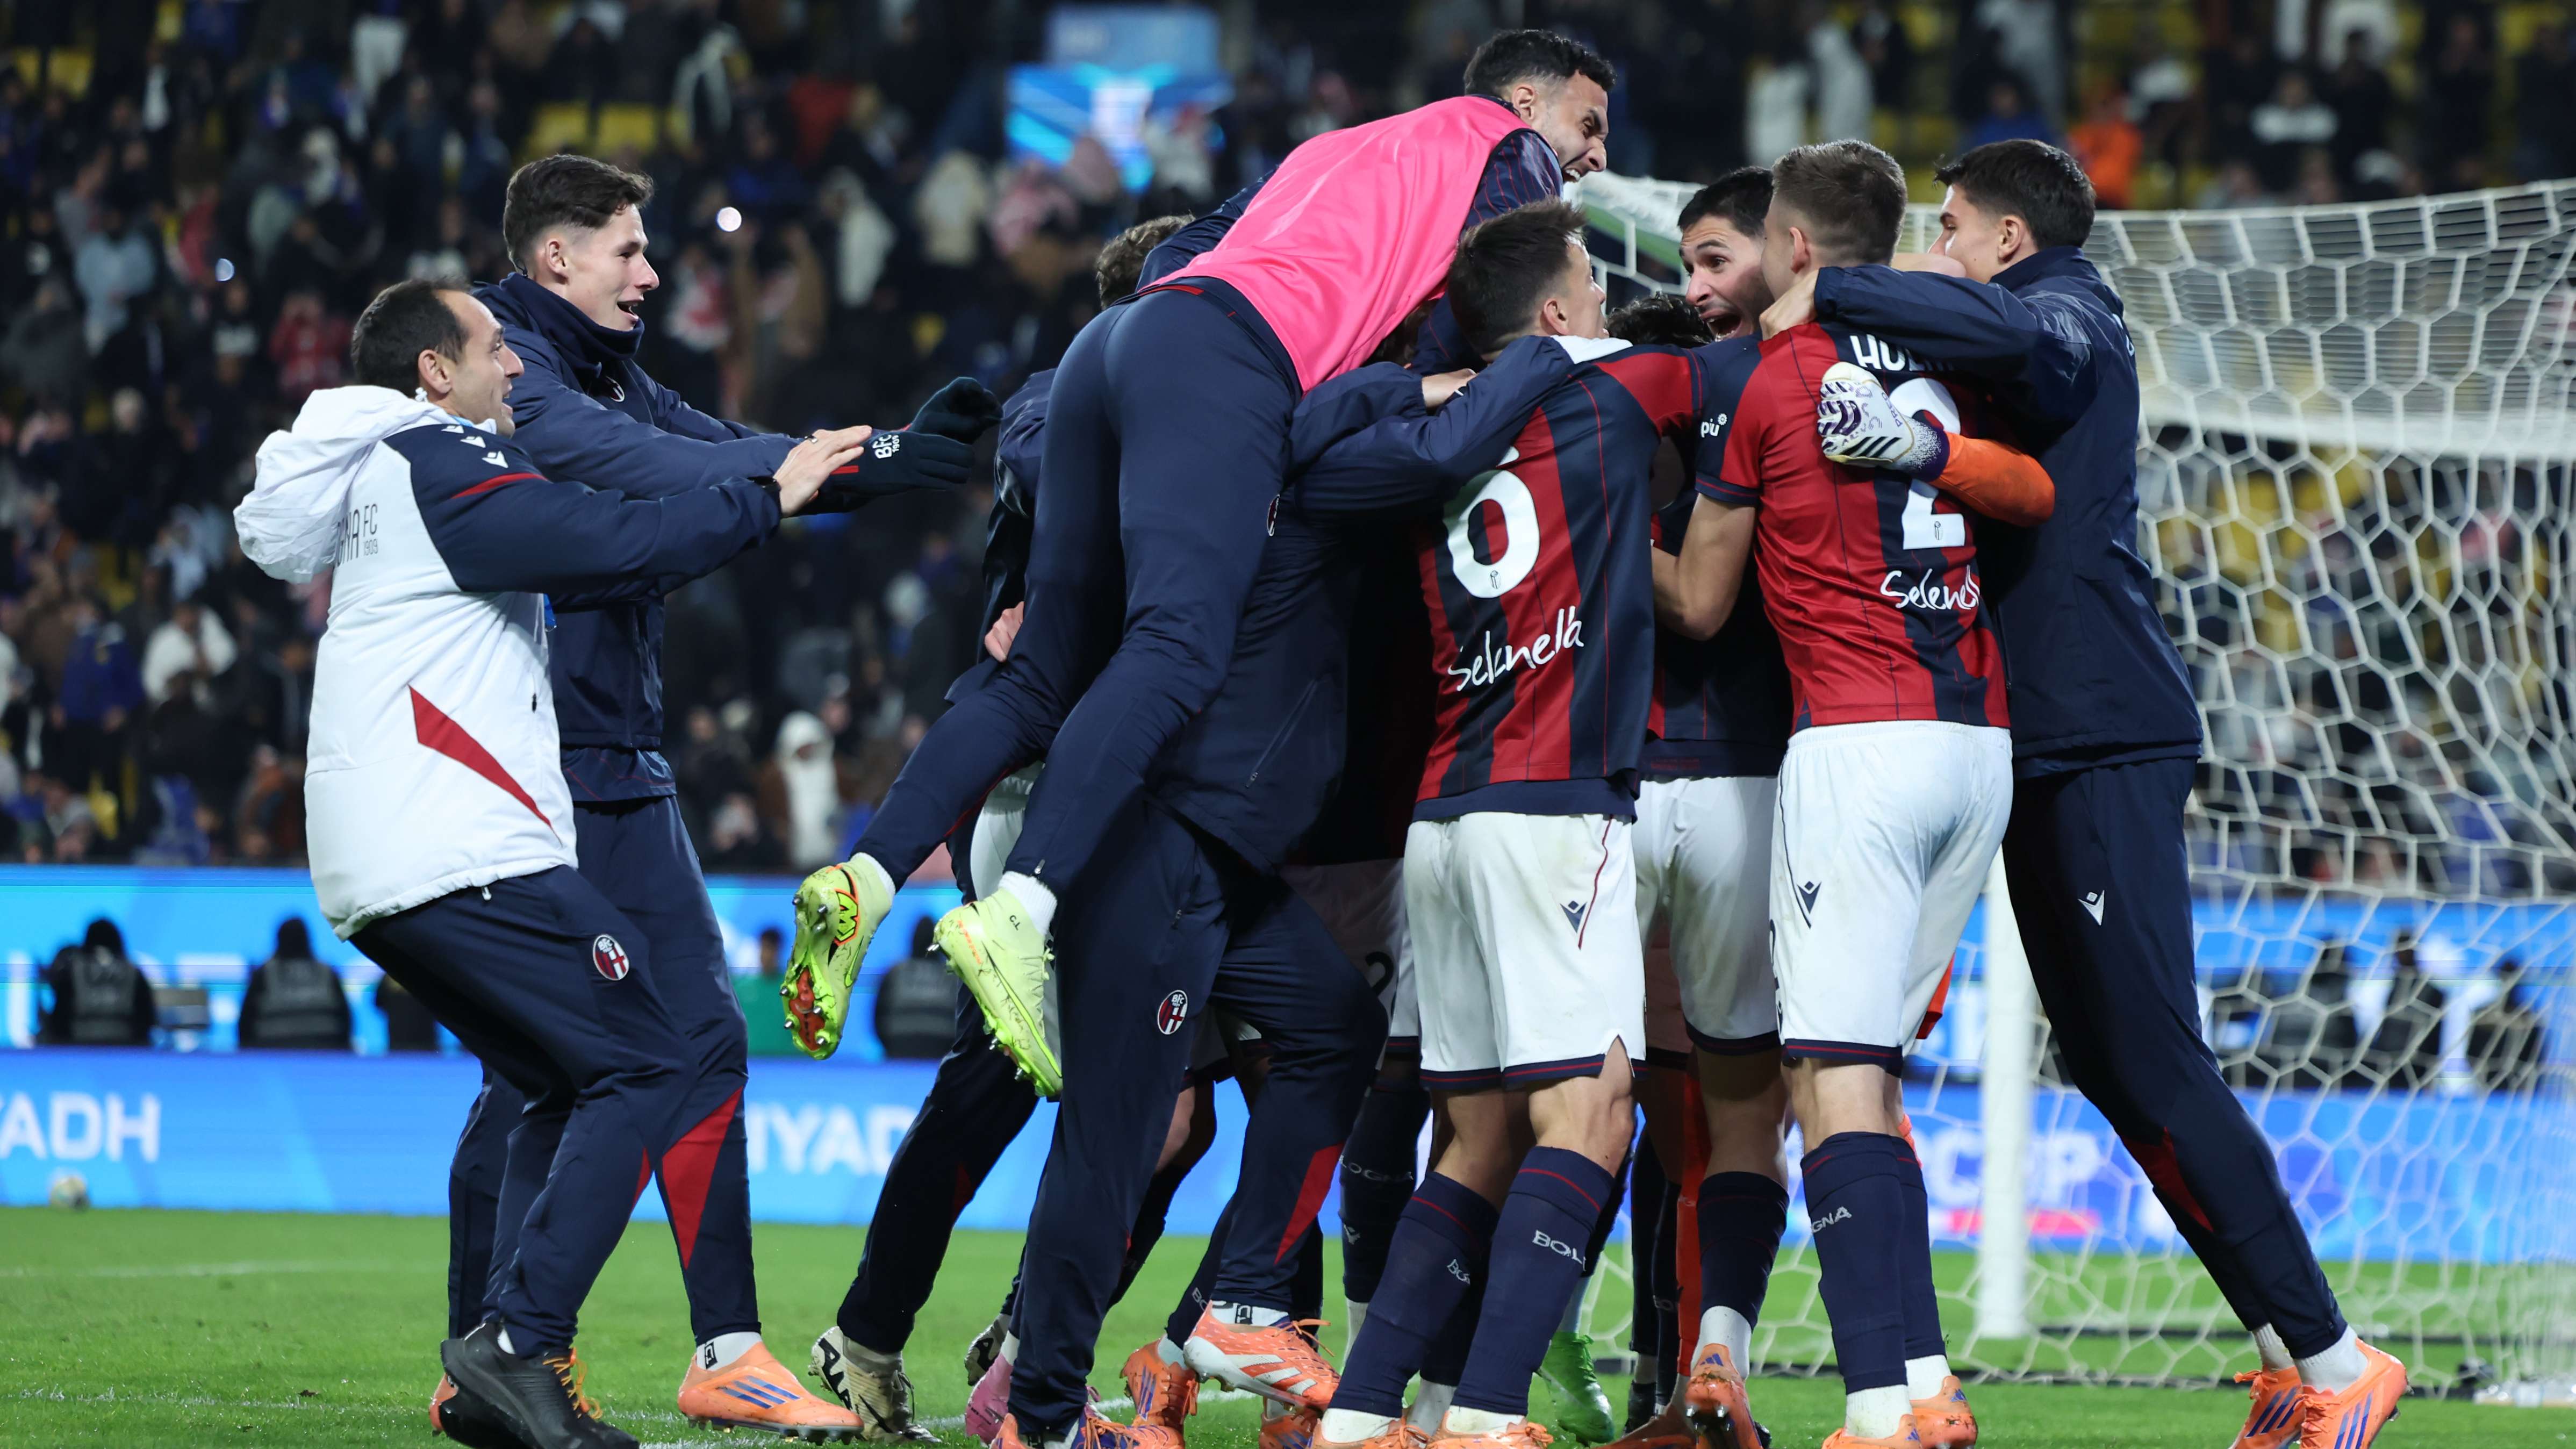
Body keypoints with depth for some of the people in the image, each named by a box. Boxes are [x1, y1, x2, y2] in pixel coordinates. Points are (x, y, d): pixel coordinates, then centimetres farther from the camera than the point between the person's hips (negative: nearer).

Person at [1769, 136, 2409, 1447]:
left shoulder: (2068, 318, -6)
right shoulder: (2050, 338, 24)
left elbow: (2003, 327, -30)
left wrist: (1823, 297, -25)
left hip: (2106, 743, -10)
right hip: (2050, 747, 10)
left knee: (2153, 1063, -12)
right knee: (2108, 1061, 10)